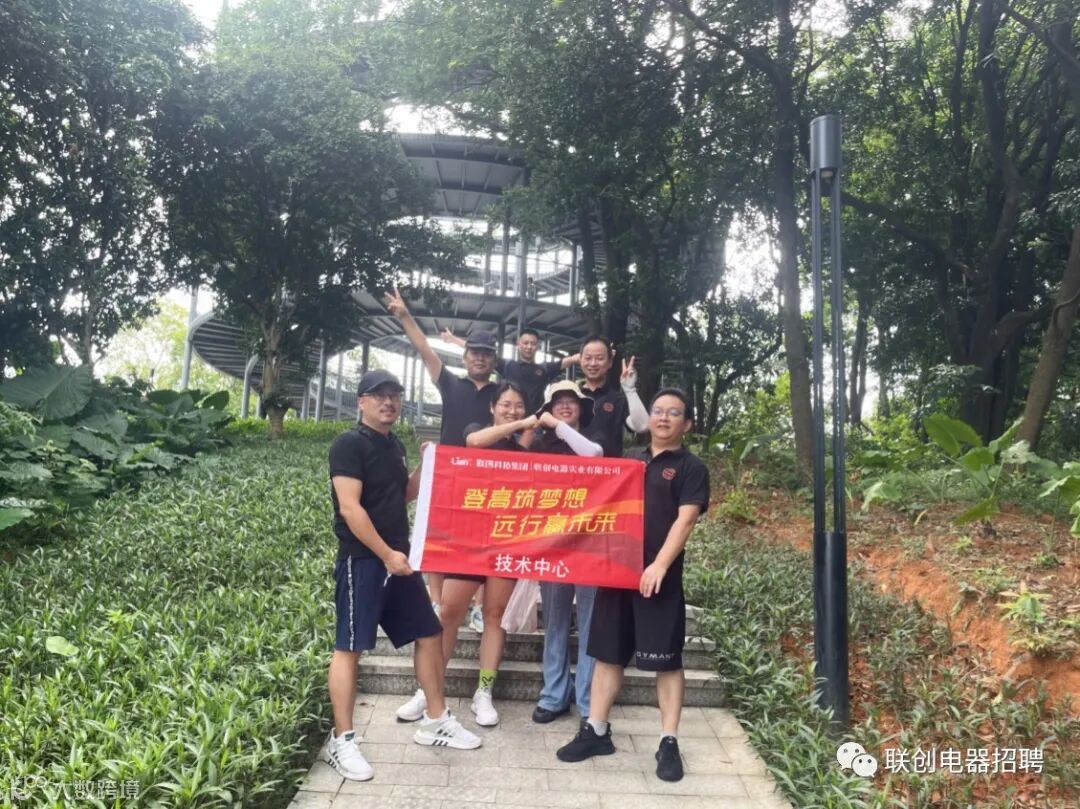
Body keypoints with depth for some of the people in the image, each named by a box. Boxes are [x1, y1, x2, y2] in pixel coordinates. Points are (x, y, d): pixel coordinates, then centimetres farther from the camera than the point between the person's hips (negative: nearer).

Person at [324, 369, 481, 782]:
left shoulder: (393, 445, 13)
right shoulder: (349, 444, -12)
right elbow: (349, 507, -19)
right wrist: (386, 554, -18)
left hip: (397, 558, 9)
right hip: (362, 560, -9)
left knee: (429, 634, 12)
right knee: (350, 647, -1)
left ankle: (435, 721, 26)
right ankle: (341, 741, 10)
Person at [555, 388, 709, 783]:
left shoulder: (691, 468, 0)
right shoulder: (628, 460, 14)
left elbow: (685, 519, -11)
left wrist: (660, 564, -22)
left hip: (659, 575, -4)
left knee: (666, 659, 2)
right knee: (608, 652, 10)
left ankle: (668, 742, 12)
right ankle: (596, 731, 21)